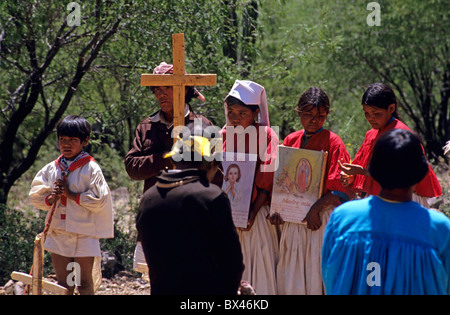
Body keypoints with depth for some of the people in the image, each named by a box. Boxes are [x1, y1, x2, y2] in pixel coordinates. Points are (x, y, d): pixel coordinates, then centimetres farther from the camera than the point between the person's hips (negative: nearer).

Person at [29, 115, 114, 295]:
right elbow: (35, 197, 10)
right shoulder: (51, 169, 9)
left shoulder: (91, 169, -5)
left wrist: (71, 195, -15)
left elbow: (98, 201, -12)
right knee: (63, 284, 7)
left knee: (84, 283, 2)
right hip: (58, 233, 4)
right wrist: (51, 198, -10)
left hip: (84, 234, -4)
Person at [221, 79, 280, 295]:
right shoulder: (223, 136, 9)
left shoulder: (266, 136, -2)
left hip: (255, 217, -3)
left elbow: (267, 180, -5)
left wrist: (253, 212, -14)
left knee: (258, 267, -4)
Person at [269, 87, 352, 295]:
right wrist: (276, 209, 0)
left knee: (317, 275, -4)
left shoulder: (332, 142, -5)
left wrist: (316, 209, -18)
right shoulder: (290, 141, 10)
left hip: (321, 220, -5)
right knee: (291, 279, 8)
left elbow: (340, 189, -9)